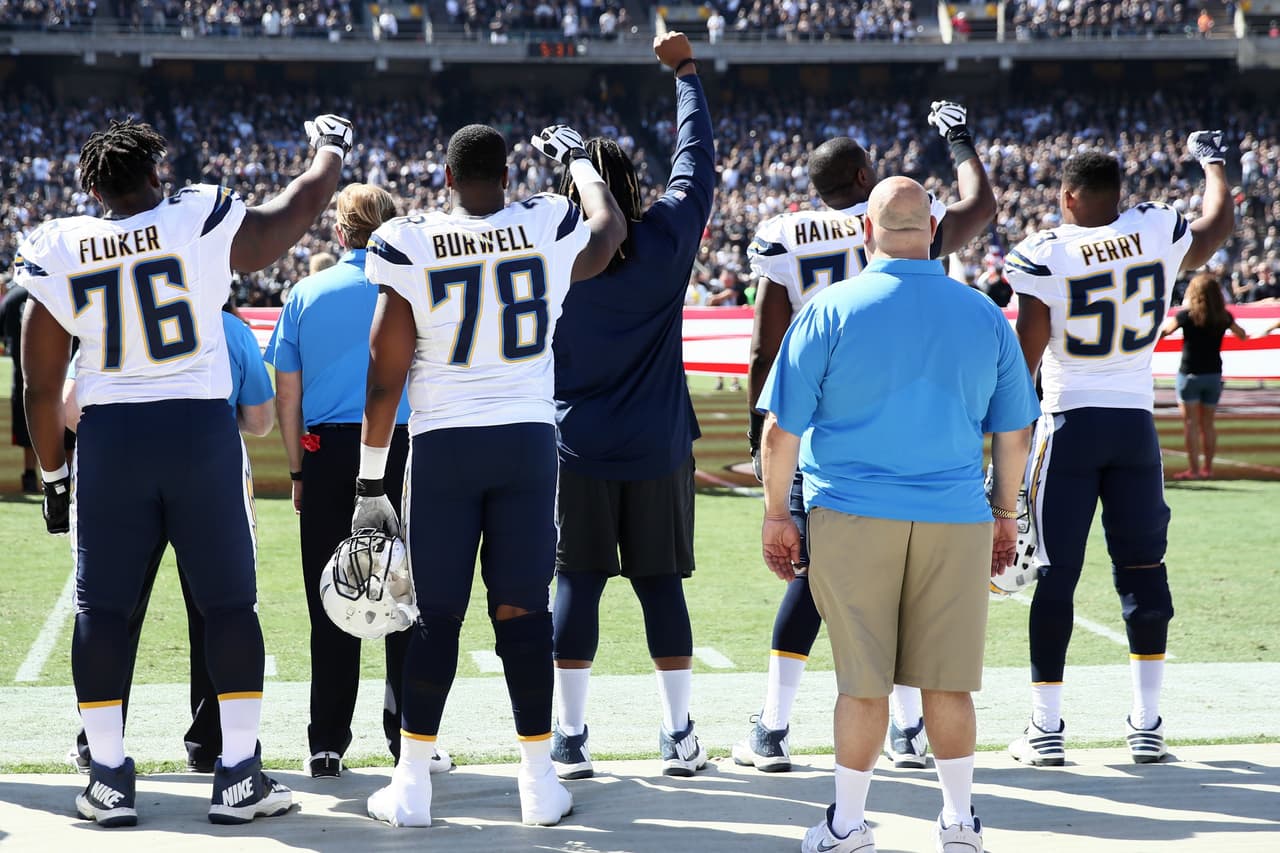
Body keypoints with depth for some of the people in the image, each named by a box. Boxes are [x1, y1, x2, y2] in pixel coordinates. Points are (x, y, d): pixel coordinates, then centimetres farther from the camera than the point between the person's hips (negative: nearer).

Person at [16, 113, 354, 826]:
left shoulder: (56, 252, 3)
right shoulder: (199, 224, -3)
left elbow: (41, 385, 6)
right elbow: (296, 214, 12)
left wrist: (53, 472, 16)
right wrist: (332, 148, 30)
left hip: (109, 438, 2)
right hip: (201, 427, -1)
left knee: (103, 607, 8)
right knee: (229, 604, 5)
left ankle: (110, 779, 8)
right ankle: (239, 777, 6)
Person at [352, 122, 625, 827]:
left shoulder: (409, 247, -5)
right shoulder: (548, 230, -1)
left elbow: (385, 376, -3)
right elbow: (610, 228, 25)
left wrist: (371, 480, 4)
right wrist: (576, 158, 42)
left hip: (443, 445, -1)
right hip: (528, 440, 1)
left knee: (437, 615, 4)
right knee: (523, 611, 6)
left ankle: (411, 783, 8)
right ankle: (539, 782, 10)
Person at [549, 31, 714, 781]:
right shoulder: (668, 239, -4)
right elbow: (697, 159, 10)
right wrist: (684, 70, 21)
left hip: (577, 450, -1)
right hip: (658, 449, 1)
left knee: (578, 584, 3)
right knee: (662, 584, 7)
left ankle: (570, 738, 3)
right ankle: (679, 736, 12)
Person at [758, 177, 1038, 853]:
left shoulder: (831, 310, -5)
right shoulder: (985, 316, 4)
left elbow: (782, 428, -4)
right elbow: (1012, 434, 10)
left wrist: (777, 513, 7)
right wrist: (1005, 514, 22)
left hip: (852, 518, -2)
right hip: (956, 520, 2)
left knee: (863, 682, 5)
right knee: (947, 681, 10)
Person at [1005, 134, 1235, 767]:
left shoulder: (1046, 255, -9)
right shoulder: (1158, 235, 1)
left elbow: (1026, 356, -10)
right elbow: (1220, 222, 23)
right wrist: (1212, 161, 42)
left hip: (1069, 424, -3)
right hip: (1136, 423, 3)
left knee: (1056, 574, 1)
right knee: (1142, 568, 10)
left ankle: (1046, 728, 5)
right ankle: (1147, 726, 11)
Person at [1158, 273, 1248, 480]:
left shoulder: (1186, 315, -11)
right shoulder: (1224, 317, 0)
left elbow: (1163, 330, -2)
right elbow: (1242, 335, 15)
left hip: (1190, 374, -4)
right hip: (1213, 375, 4)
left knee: (1190, 422, -2)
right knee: (1208, 424, 13)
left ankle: (1194, 469, -7)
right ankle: (1208, 468, 16)